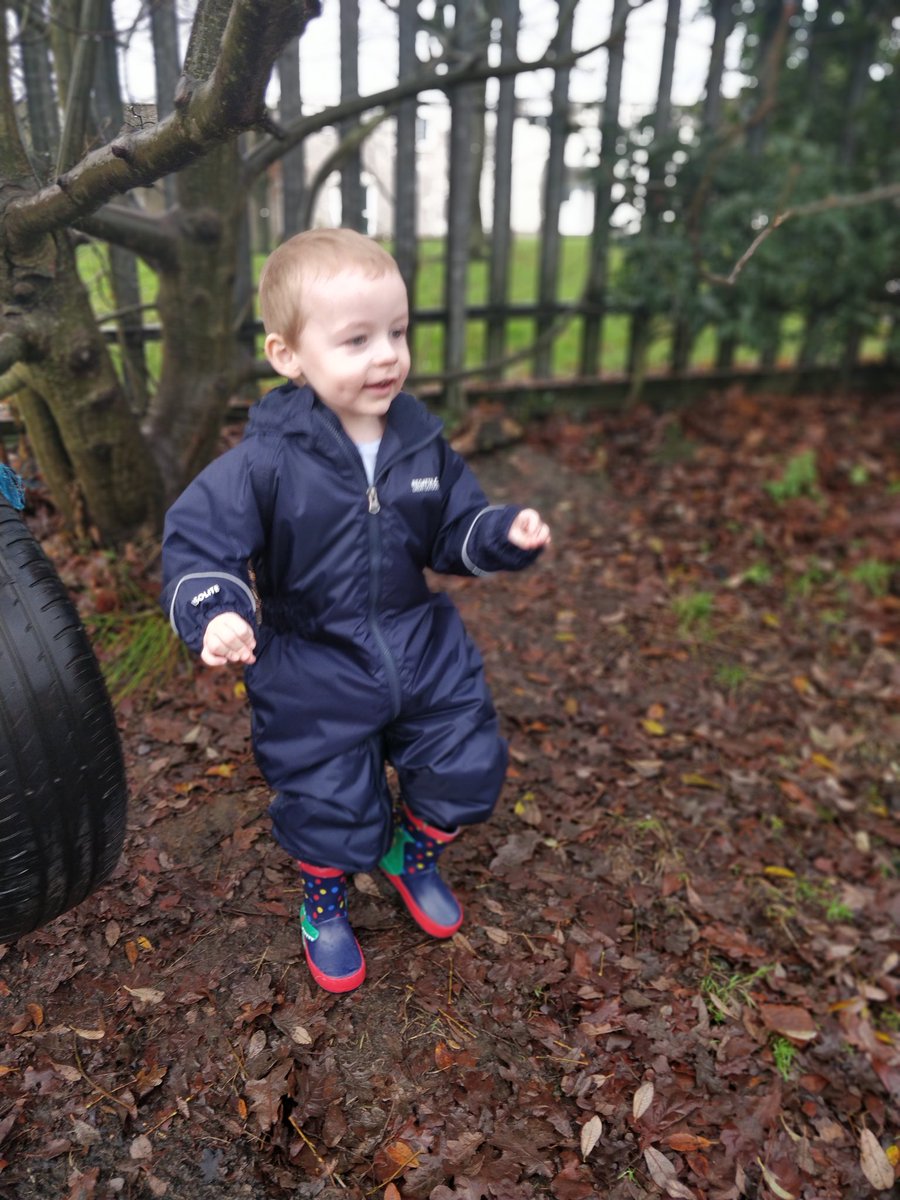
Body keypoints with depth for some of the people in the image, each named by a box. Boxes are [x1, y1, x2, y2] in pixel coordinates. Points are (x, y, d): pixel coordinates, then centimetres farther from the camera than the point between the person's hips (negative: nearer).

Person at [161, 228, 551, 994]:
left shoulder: (422, 442, -4)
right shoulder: (266, 461, -18)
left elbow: (455, 530, 6)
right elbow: (198, 540, -17)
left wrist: (505, 534, -13)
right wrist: (216, 615, -35)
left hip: (423, 649, 4)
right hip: (313, 670, -4)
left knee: (468, 767, 10)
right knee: (331, 806, 7)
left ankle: (413, 853, 44)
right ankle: (324, 902, 43)